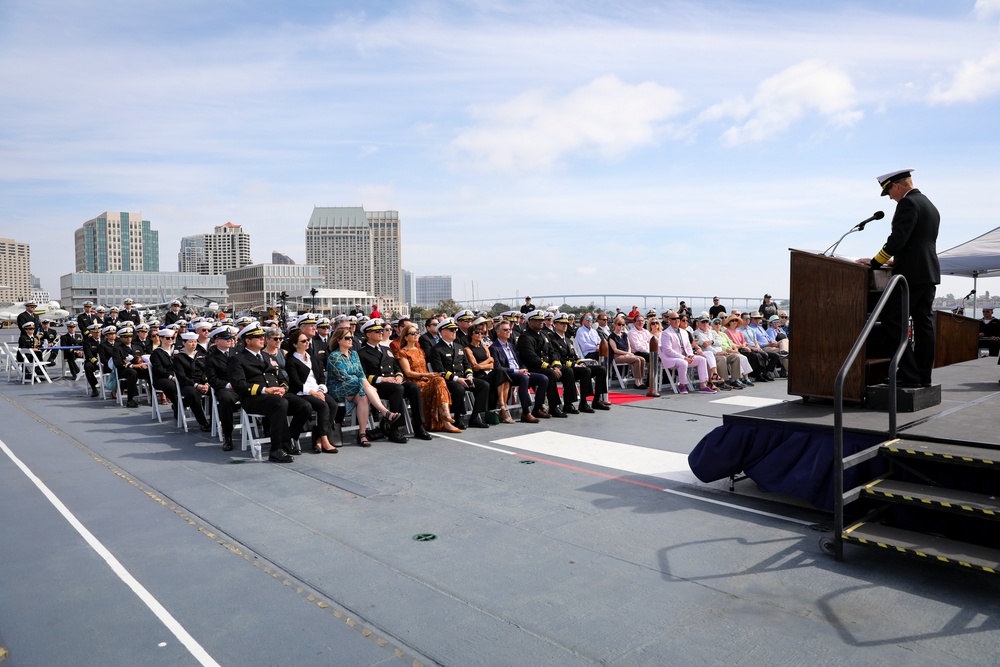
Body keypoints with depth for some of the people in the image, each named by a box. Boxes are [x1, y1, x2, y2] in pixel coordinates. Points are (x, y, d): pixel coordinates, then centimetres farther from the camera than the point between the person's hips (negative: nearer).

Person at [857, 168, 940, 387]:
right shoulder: (931, 206, 21)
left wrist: (875, 262, -12)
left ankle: (909, 375, -10)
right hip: (929, 272, 10)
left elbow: (897, 239, -18)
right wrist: (897, 259, 28)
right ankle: (923, 376, 11)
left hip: (911, 274, -10)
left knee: (893, 321, -8)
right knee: (923, 324, 8)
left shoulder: (908, 203, -10)